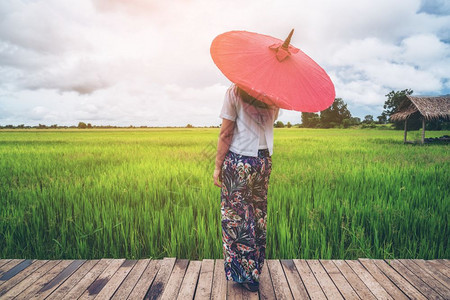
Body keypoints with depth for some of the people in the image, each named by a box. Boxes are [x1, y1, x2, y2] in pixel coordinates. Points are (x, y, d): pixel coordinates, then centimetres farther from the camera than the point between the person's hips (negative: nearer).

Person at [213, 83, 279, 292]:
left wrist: (218, 166, -6)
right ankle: (255, 269, 29)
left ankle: (243, 272, 20)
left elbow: (225, 134, -11)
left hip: (237, 161, -5)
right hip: (264, 159, 6)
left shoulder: (235, 91, -10)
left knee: (236, 216, 7)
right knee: (258, 214, 15)